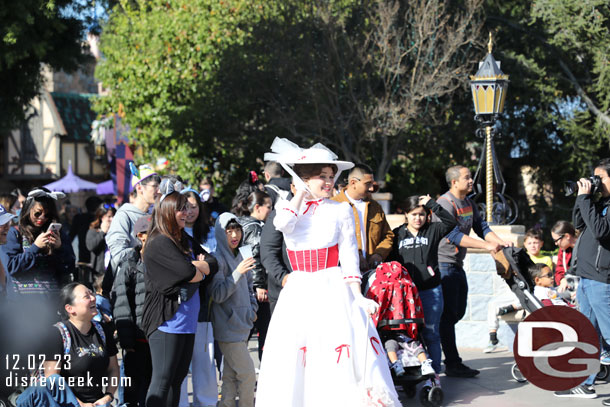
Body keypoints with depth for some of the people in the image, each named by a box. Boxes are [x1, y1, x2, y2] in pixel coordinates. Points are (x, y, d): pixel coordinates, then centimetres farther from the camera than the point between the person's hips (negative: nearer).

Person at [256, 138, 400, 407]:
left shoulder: (341, 210, 5)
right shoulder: (288, 207, 8)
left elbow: (349, 256, 3)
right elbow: (283, 224, -16)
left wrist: (357, 296, -5)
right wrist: (301, 193, -2)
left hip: (332, 291, -2)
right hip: (299, 292, 2)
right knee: (293, 356, -2)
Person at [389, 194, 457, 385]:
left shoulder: (433, 230, 4)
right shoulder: (397, 234, 6)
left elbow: (451, 222, -12)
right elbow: (390, 260, 10)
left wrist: (432, 205, -15)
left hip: (430, 291, -1)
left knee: (431, 333, 4)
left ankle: (434, 373, 10)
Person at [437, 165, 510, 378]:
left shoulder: (469, 203, 12)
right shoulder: (445, 203, -18)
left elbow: (481, 227, 9)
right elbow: (454, 235, -27)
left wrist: (500, 242, -10)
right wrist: (486, 245, -31)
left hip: (457, 265, 9)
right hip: (443, 265, -9)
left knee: (458, 312, 14)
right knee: (449, 314, -7)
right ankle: (453, 364, -4)